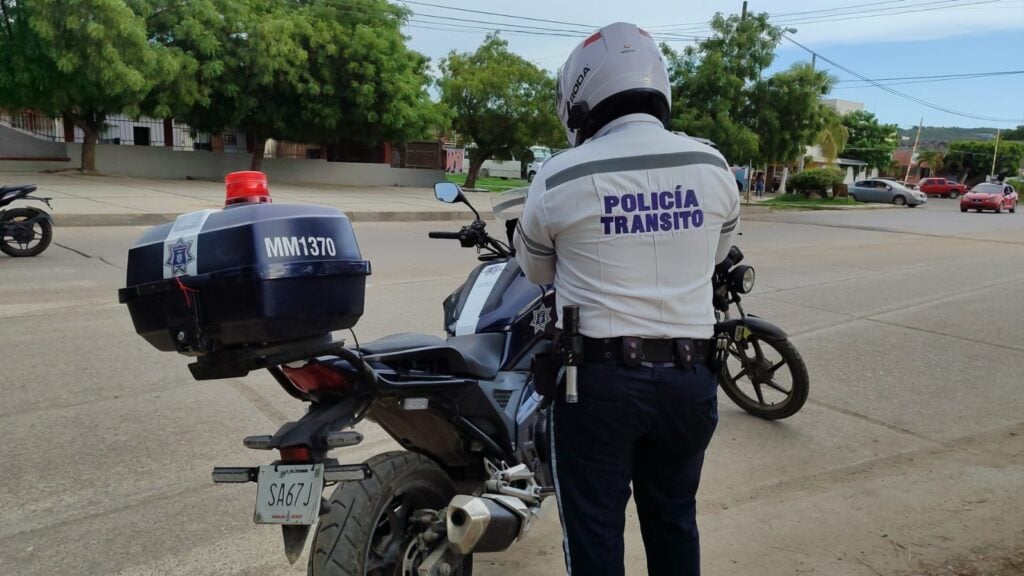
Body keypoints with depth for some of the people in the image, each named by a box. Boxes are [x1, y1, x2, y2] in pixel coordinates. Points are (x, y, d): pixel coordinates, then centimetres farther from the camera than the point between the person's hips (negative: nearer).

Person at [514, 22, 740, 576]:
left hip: (599, 375, -3)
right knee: (674, 521, 21)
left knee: (594, 530, 12)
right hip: (690, 375, 4)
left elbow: (536, 270, 5)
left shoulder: (560, 177, -10)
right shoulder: (712, 166, 0)